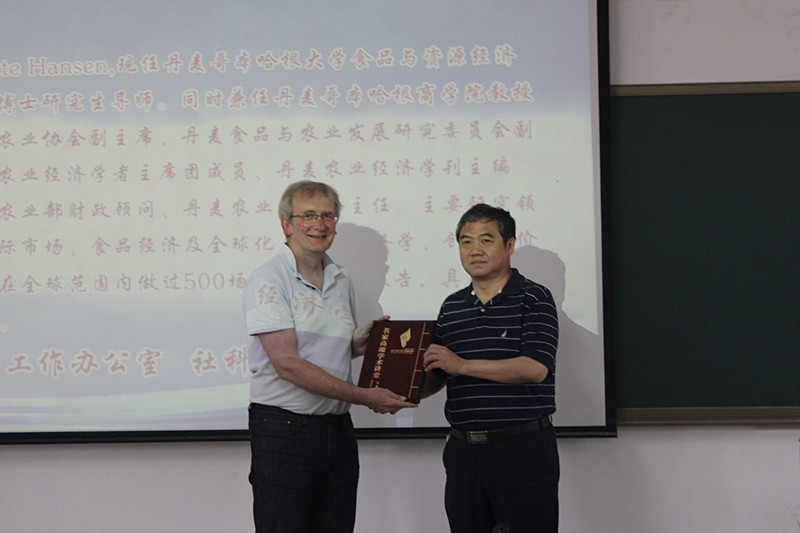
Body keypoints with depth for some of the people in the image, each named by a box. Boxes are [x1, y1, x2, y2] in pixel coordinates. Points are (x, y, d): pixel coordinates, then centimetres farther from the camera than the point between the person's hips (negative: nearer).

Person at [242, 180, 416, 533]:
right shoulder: (268, 281, -9)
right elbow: (288, 365, -17)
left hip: (338, 429, 7)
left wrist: (359, 344, 5)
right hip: (283, 429, -6)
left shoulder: (340, 282, 14)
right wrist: (364, 397, -16)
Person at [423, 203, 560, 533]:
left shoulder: (534, 298, -3)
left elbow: (536, 368, -16)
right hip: (463, 451, 5)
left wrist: (462, 364, -19)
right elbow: (435, 377, 19)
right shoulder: (452, 306, 15)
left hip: (524, 447, -5)